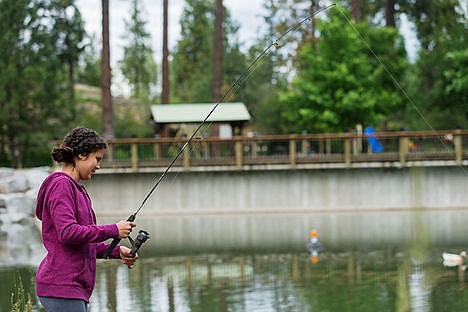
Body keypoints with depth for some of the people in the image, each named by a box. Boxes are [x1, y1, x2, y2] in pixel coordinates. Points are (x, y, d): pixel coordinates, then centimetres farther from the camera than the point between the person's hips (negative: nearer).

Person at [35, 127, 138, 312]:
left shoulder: (76, 189, 20)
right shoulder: (60, 185, -9)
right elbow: (67, 233, -21)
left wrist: (117, 251, 10)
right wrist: (113, 230, -14)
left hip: (74, 287, 10)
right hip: (61, 288, -10)